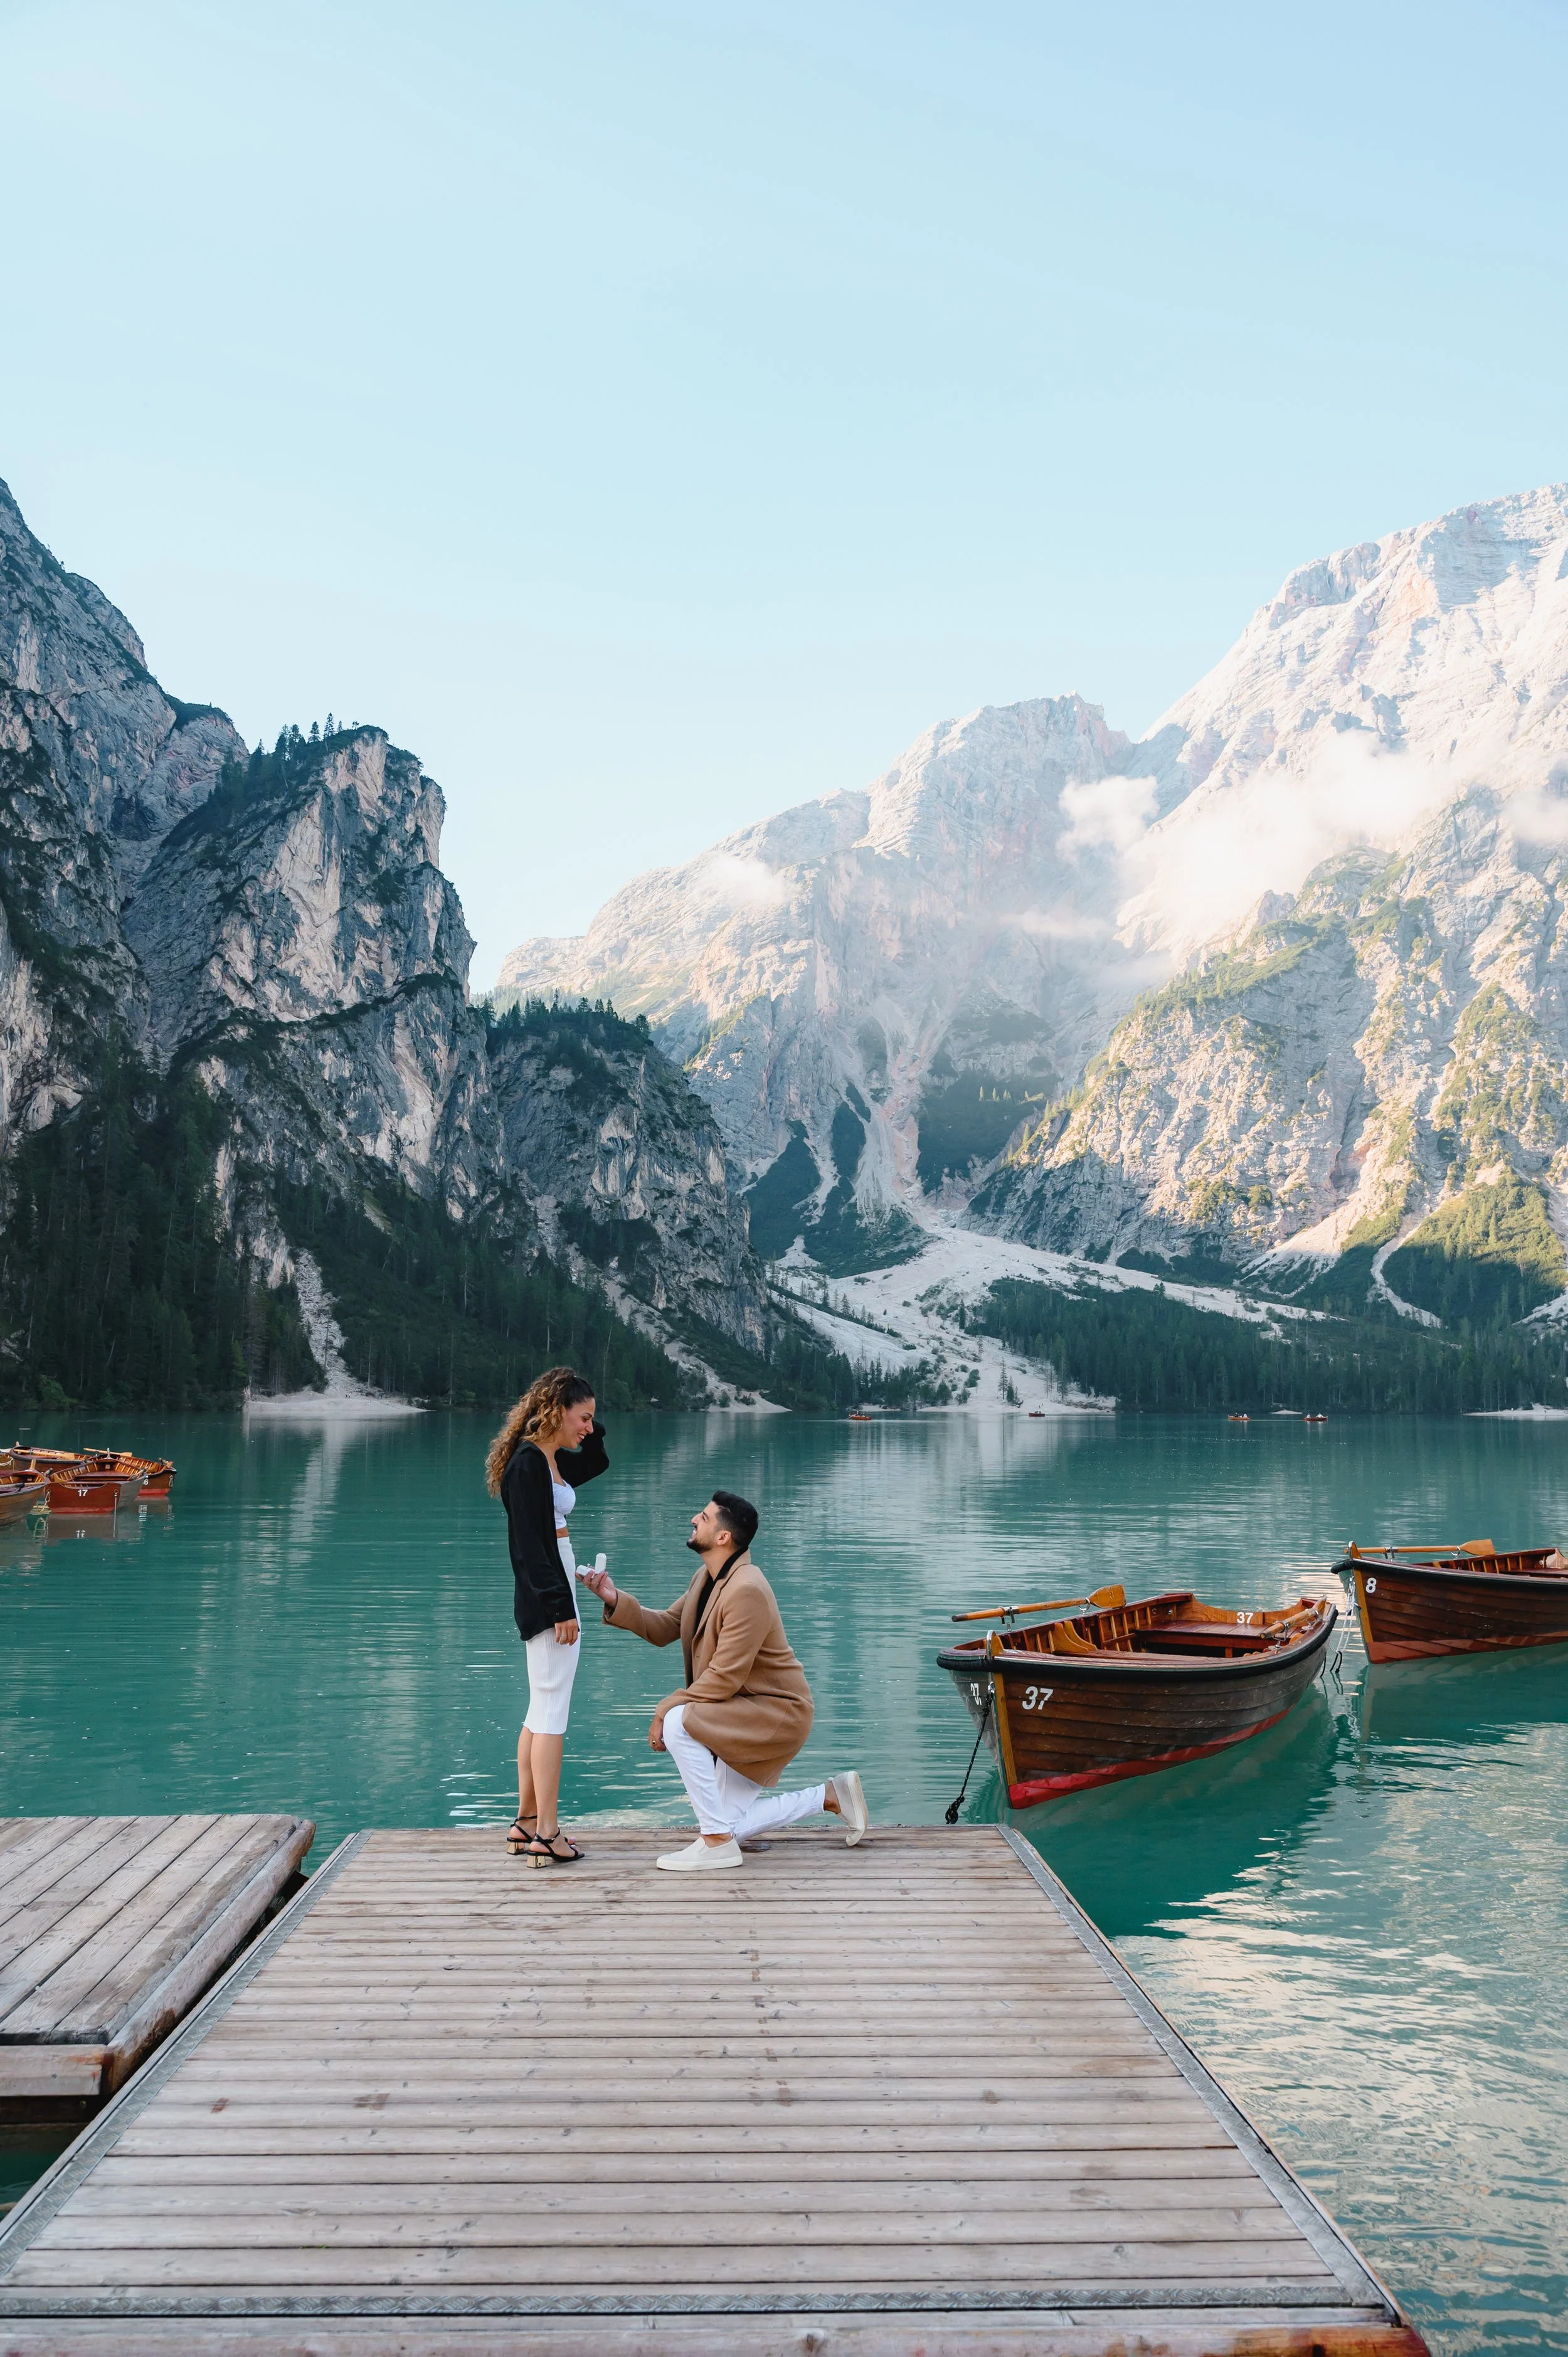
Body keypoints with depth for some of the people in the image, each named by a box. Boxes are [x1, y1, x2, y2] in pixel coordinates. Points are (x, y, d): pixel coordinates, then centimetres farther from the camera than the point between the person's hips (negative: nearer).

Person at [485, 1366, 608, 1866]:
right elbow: (531, 1544, -20)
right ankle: (545, 1834, -2)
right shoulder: (528, 1463, -16)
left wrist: (590, 1429, 13)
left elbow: (597, 1463, 32)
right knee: (551, 1713, -6)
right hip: (546, 1599, -10)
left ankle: (527, 1824, 22)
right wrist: (562, 1608, -20)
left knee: (541, 1712, 15)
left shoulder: (552, 1460, 12)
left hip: (552, 1594, 10)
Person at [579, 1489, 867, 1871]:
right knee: (731, 1826, 10)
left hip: (776, 1713, -10)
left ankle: (717, 1843, -18)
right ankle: (831, 1796, 25)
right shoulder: (705, 1579, 6)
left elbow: (724, 1678, -28)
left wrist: (667, 1710, -23)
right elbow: (664, 1628, 8)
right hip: (743, 1715, 10)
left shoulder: (747, 1591, -26)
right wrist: (615, 1600, -5)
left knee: (679, 1724, -29)